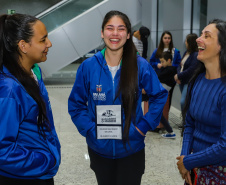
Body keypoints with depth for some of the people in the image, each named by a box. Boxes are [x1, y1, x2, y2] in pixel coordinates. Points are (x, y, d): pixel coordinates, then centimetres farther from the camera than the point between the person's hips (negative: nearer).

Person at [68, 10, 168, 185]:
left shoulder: (140, 65, -10)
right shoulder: (88, 66, -8)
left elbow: (159, 95, 2)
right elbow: (76, 103, 1)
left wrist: (144, 125, -6)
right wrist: (89, 129, -10)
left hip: (131, 149, -1)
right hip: (99, 149, 1)